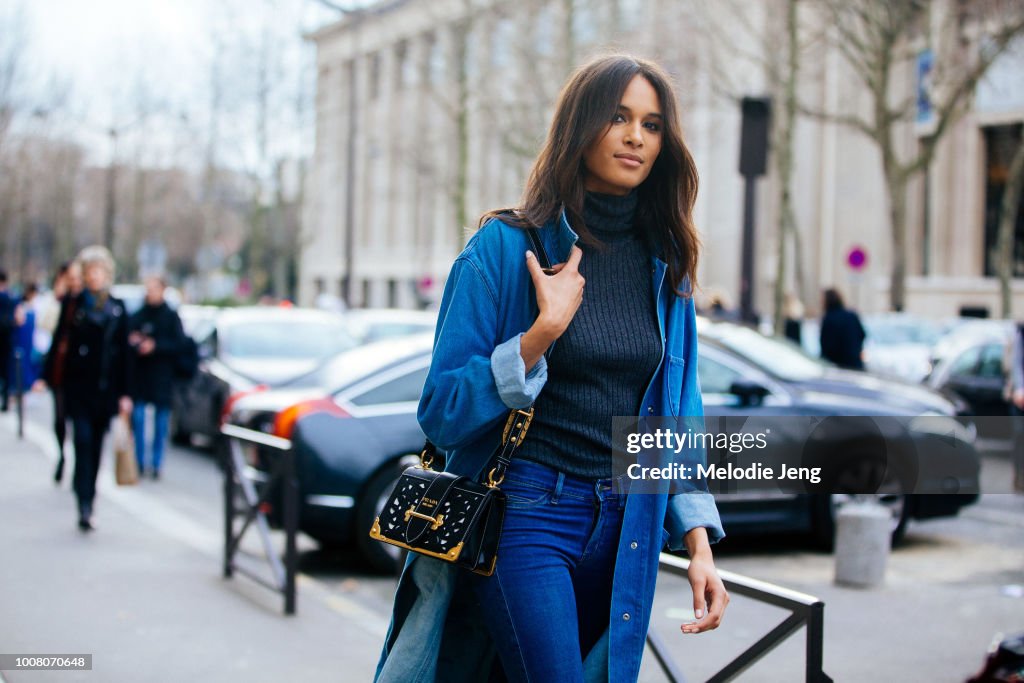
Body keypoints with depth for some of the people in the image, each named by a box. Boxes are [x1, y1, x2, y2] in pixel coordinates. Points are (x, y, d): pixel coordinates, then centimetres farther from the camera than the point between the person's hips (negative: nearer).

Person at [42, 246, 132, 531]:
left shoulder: (117, 308, 6)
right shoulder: (74, 304, 2)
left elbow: (123, 351, 6)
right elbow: (58, 341, 3)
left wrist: (124, 393, 4)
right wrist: (46, 376, -5)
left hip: (106, 388, 2)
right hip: (78, 386, -2)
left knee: (96, 446, 8)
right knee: (83, 442, -11)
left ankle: (88, 506, 19)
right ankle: (84, 507, -15)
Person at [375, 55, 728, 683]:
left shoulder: (666, 266, 6)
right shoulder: (506, 246, -8)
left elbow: (678, 416, 11)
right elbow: (442, 413, -11)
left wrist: (699, 542, 1)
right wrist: (543, 332, -22)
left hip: (626, 531, 5)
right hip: (527, 517, -5)